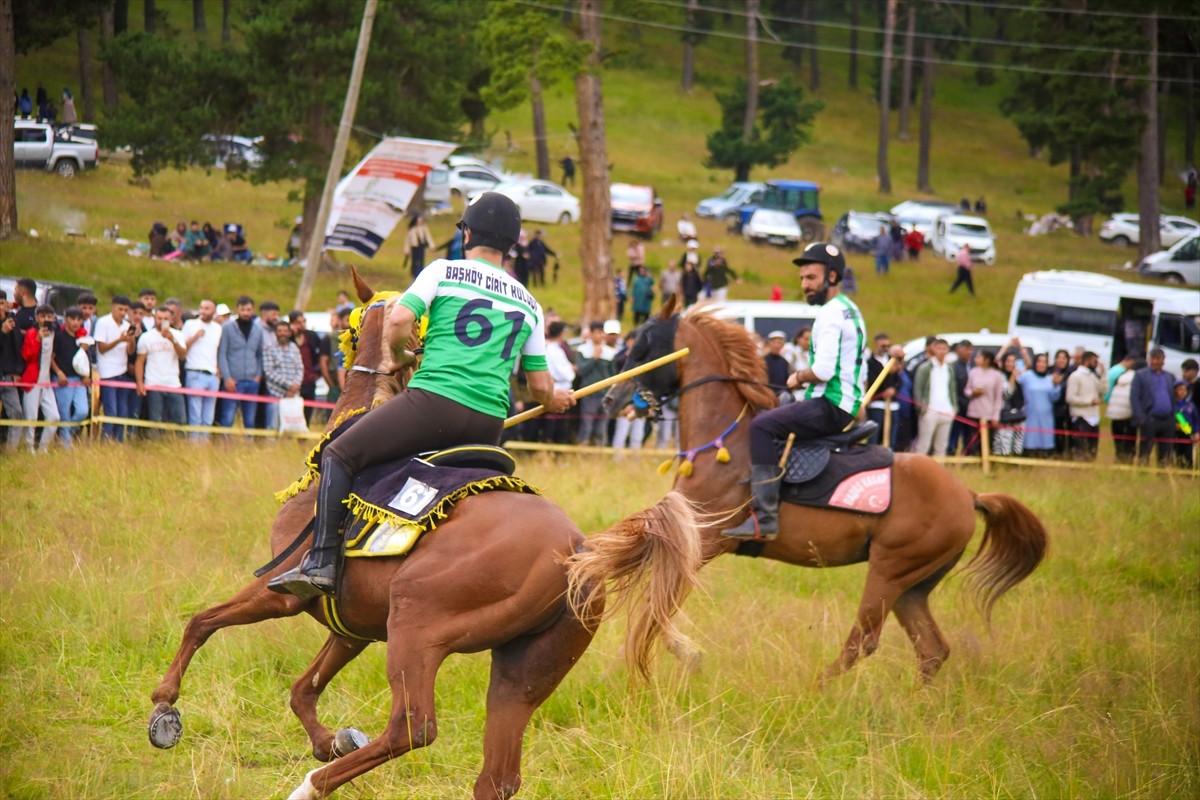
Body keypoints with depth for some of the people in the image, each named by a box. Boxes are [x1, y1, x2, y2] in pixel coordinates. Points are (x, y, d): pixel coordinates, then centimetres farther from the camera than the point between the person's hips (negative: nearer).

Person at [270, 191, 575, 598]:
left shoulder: (443, 272, 7)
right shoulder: (528, 304, 19)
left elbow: (398, 321, -7)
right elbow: (540, 387, 21)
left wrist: (400, 358, 15)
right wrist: (556, 399, 44)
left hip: (435, 399, -5)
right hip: (490, 424, 5)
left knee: (339, 456, 4)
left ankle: (321, 561, -10)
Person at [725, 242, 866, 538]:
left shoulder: (830, 313, -13)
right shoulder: (851, 310, 20)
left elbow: (823, 370, -23)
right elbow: (861, 372, 25)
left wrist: (799, 377, -5)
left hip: (830, 407, -11)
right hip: (847, 407, 11)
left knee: (762, 426, -22)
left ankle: (765, 516, -31)